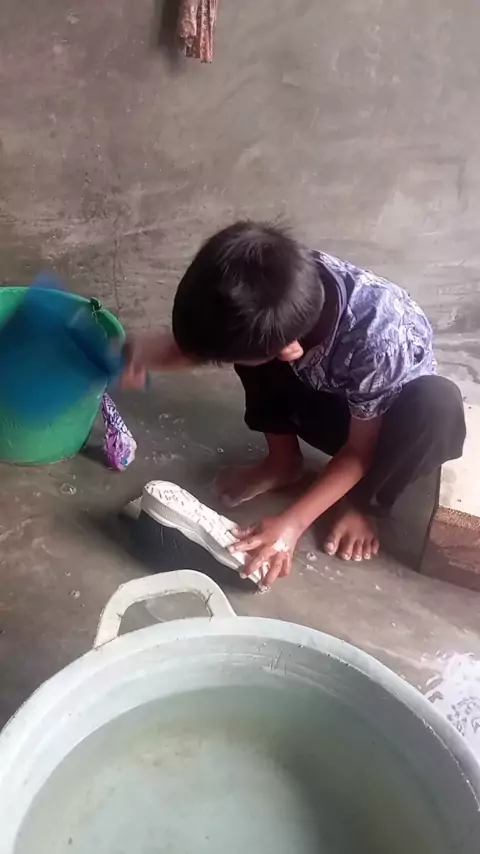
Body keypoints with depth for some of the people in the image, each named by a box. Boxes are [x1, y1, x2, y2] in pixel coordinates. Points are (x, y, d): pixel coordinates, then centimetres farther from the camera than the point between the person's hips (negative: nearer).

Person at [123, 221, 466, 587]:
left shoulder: (377, 337, -40)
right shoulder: (290, 283, -27)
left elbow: (361, 449, -25)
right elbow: (214, 339, -11)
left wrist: (293, 522, -28)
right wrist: (154, 350, -31)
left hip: (386, 416, -3)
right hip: (323, 396, 4)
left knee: (440, 406, -35)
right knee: (252, 341, -19)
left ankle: (360, 502, -8)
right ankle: (283, 462, 1)